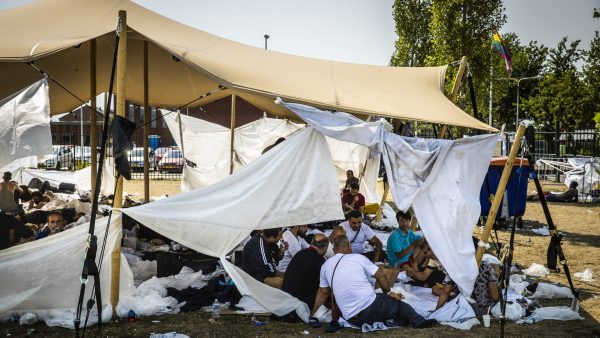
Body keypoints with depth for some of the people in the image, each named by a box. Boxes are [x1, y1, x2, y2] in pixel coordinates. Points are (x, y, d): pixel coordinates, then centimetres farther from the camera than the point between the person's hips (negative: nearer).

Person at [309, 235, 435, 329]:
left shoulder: (325, 266, 10)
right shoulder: (357, 258, -1)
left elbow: (323, 292, 15)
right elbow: (380, 275, 2)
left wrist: (312, 315, 26)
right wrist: (388, 293, 19)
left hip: (351, 319, 4)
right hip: (371, 309, -4)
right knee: (397, 302, 21)